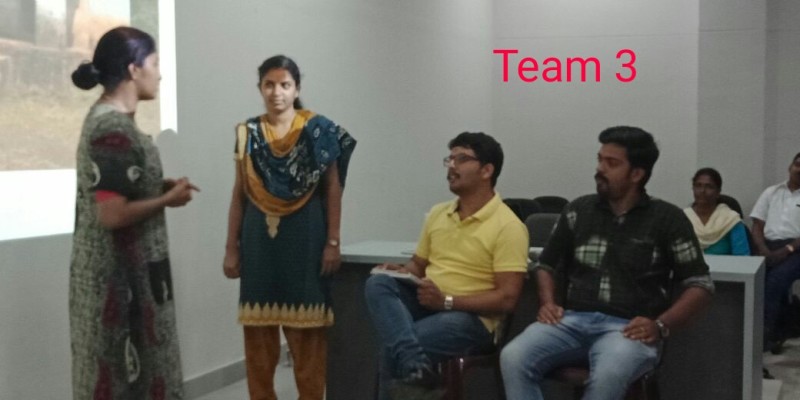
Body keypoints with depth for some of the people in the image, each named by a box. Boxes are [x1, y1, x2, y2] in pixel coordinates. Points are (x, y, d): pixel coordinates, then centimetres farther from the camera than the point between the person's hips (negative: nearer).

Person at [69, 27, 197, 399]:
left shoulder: (107, 119, 10)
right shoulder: (114, 129, -20)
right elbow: (113, 214, -25)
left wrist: (160, 186, 7)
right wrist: (168, 199, -12)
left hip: (124, 268, 10)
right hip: (119, 274, -10)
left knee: (126, 368, 17)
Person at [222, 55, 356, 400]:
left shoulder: (318, 130, -1)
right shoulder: (248, 133, 8)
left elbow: (333, 189, -2)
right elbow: (239, 193, 9)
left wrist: (333, 243, -7)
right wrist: (231, 247, 6)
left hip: (304, 236, -3)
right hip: (259, 237, 3)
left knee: (306, 328, 1)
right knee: (257, 327, 7)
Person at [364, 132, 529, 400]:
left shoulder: (508, 226, -10)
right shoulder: (437, 213, 14)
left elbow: (507, 299, -15)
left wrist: (447, 301, -23)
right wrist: (400, 272, -3)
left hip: (470, 319, -7)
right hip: (425, 305, 7)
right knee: (378, 284, -26)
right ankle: (415, 369, -42)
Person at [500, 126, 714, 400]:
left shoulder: (667, 219, 5)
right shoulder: (578, 211, 14)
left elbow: (700, 285, 4)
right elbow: (546, 265, 23)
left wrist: (660, 326, -10)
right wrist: (547, 303, 2)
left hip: (628, 328, -3)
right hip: (573, 320, 3)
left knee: (608, 375, -39)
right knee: (513, 358, -27)